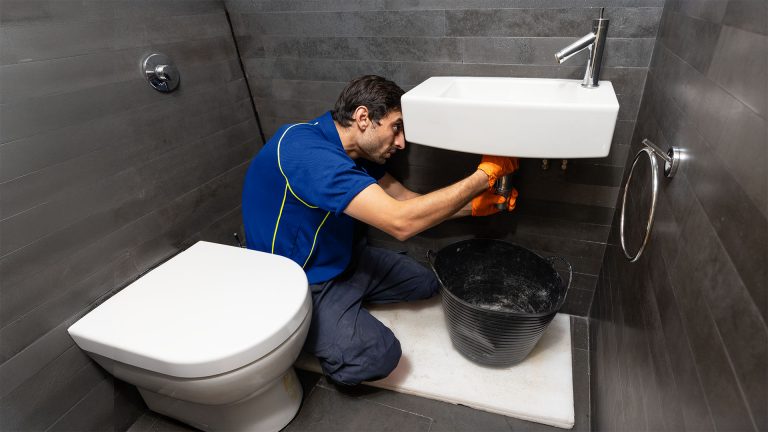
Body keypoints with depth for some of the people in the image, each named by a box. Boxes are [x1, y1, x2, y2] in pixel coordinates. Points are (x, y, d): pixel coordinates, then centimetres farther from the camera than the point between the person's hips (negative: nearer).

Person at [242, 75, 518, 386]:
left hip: (344, 260, 9)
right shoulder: (308, 152, -31)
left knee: (425, 283, 8)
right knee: (376, 356, -26)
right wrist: (483, 175, -27)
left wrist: (475, 205, -5)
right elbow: (401, 222, -37)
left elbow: (405, 199, 6)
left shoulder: (355, 150, 0)